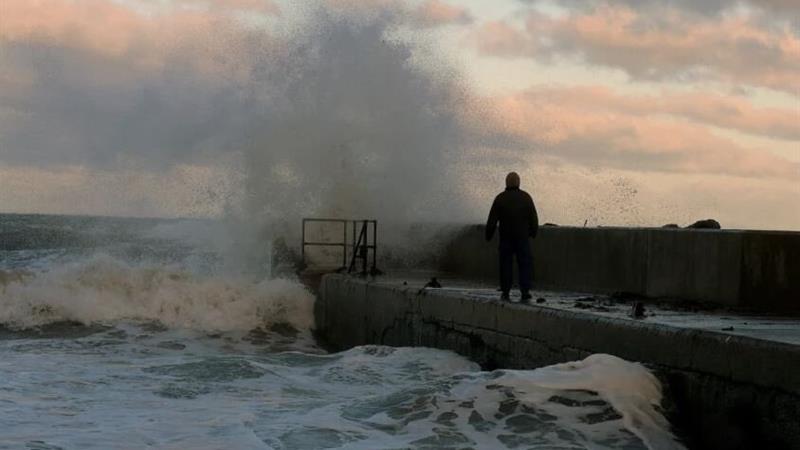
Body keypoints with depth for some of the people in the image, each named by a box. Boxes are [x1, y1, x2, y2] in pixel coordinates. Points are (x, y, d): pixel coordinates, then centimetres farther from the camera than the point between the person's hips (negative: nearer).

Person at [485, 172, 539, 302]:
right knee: (525, 264, 4)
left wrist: (488, 236, 6)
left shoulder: (500, 198, -5)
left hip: (506, 237, 0)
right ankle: (525, 292, -7)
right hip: (522, 237, 0)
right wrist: (533, 232, 19)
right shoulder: (526, 197, -3)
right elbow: (534, 218, 2)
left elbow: (492, 220, -5)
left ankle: (505, 293, 8)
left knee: (506, 264, 8)